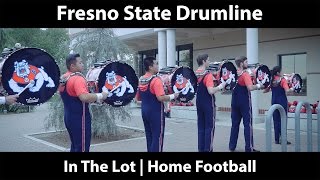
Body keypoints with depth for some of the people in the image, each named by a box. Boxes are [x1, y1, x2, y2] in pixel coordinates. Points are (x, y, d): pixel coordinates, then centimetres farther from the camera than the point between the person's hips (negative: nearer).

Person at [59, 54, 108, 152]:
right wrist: (100, 96, -22)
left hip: (69, 117, 9)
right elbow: (84, 97, -35)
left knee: (75, 146, 20)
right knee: (82, 148, 0)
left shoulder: (63, 78, 9)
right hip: (79, 119, -9)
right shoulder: (77, 78, -20)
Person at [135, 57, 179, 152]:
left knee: (149, 136, 15)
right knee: (157, 136, 0)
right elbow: (161, 98, -24)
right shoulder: (156, 80, -16)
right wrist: (173, 96, -10)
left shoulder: (140, 80, 8)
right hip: (155, 112, -8)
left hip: (144, 111, 8)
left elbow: (137, 98, 14)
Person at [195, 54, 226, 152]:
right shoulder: (208, 75, -17)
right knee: (210, 127, 1)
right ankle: (207, 149, 4)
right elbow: (211, 91, -25)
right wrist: (220, 86, -10)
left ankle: (201, 148, 16)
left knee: (201, 127, 12)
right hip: (208, 104, -7)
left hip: (199, 103, 7)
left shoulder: (195, 74, 5)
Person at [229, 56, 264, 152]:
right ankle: (249, 148, 1)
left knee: (235, 124, 11)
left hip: (235, 102, 7)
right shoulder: (245, 74, -14)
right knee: (248, 124, -1)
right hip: (245, 103, -7)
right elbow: (250, 88, -24)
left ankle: (232, 146, 15)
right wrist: (259, 85, -10)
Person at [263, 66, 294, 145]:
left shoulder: (271, 80, 5)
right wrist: (292, 89, -2)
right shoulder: (283, 80, -10)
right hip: (282, 101, -5)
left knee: (276, 120, 9)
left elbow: (265, 91, 9)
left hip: (274, 101, 5)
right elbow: (287, 90, -21)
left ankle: (277, 139, 13)